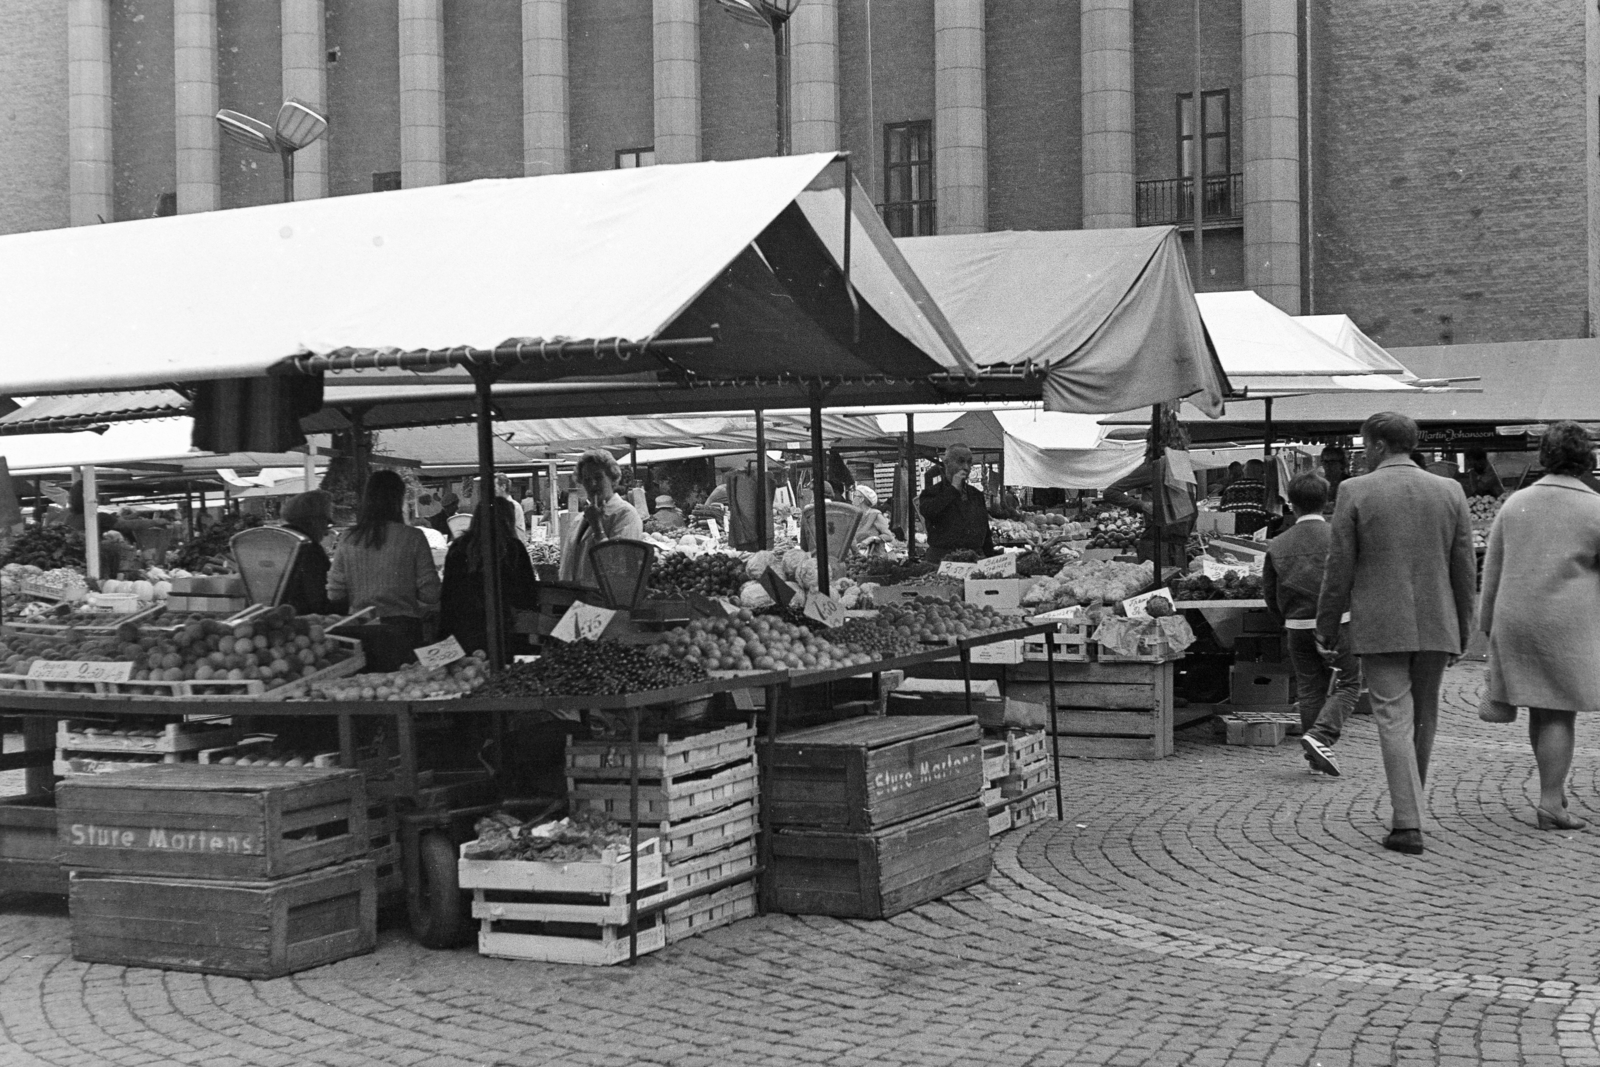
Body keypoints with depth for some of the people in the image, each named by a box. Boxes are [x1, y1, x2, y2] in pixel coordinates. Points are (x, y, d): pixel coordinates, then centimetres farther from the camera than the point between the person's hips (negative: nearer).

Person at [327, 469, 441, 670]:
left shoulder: (348, 541, 1)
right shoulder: (412, 538, -7)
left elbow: (335, 595, 3)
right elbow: (429, 593, -8)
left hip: (361, 630, 3)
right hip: (403, 626, -3)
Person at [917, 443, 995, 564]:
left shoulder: (976, 495, 18)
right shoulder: (932, 492, 2)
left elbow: (986, 534, 21)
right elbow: (927, 512, -22)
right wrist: (953, 488, -12)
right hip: (943, 558, -4)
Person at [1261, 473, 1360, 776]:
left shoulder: (1277, 545, 1)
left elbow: (1269, 594, 6)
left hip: (1297, 625, 4)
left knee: (1309, 688, 13)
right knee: (1348, 683, 6)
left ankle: (1316, 757, 18)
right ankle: (1320, 736, -13)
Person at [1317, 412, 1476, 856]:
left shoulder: (1355, 492, -6)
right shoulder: (1449, 492, 3)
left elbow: (1339, 570, -5)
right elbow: (1465, 570, 6)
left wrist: (1326, 631, 4)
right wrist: (1461, 632, 14)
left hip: (1379, 628, -3)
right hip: (1436, 627, 3)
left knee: (1394, 720, -3)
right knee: (1423, 719, 16)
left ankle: (1407, 823, -10)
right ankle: (1407, 807, 28)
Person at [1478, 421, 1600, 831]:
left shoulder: (1515, 504, 4)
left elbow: (1491, 572, 7)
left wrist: (1489, 628, 14)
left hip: (1516, 621, 4)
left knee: (1540, 708, 15)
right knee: (1560, 713, 1)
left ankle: (1553, 787, 26)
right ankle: (1550, 803, 0)